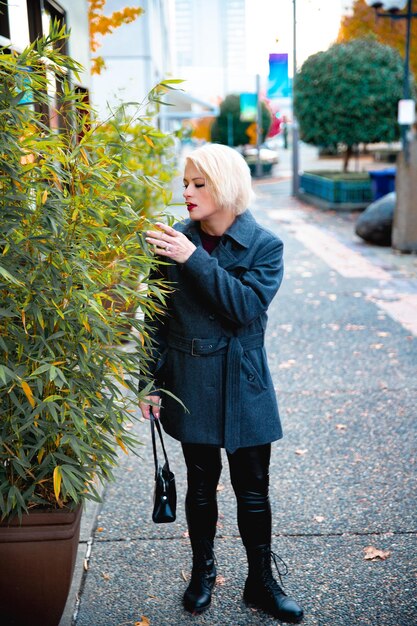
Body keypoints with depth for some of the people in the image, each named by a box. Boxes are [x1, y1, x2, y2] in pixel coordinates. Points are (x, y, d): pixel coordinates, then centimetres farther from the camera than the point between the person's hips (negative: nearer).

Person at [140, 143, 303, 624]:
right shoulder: (174, 242, -3)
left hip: (244, 387, -1)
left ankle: (260, 582, 30)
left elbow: (246, 307, -23)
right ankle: (202, 572, 37)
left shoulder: (265, 246, -8)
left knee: (253, 490, 10)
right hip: (191, 386, 1)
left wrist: (196, 260, -26)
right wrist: (151, 383, -1)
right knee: (201, 484, 15)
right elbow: (158, 319, 1)